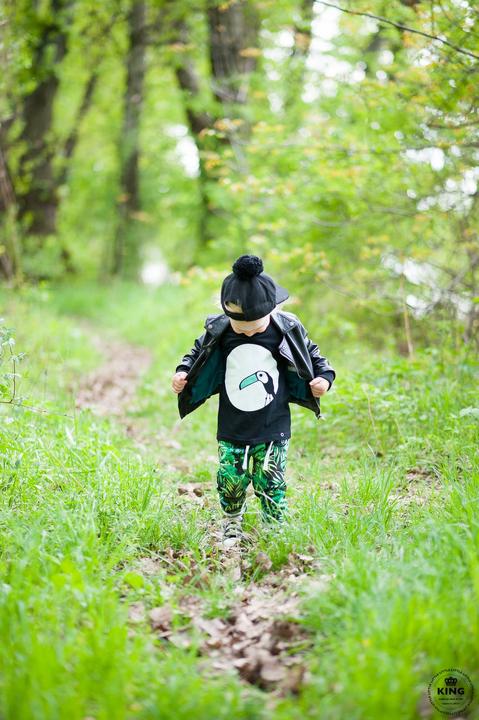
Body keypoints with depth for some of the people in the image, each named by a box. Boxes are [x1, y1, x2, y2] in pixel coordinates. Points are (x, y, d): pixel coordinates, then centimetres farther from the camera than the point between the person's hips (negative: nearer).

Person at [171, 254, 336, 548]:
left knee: (270, 483, -1)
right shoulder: (219, 330, -6)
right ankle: (232, 525, 30)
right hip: (232, 428, 1)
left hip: (273, 428, -1)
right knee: (230, 480, 3)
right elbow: (198, 353, 12)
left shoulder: (287, 329, -8)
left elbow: (311, 354, 8)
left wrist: (324, 376, -7)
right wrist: (183, 371, -4)